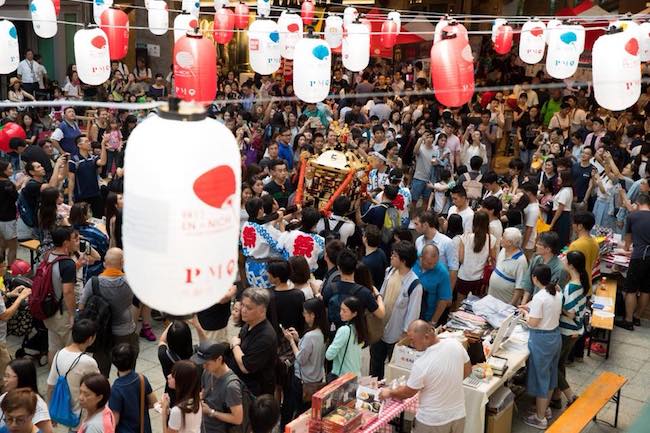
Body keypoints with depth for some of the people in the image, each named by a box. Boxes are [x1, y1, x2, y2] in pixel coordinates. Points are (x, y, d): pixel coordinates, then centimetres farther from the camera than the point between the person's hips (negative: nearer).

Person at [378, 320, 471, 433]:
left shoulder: (421, 364, -28)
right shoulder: (455, 344, -14)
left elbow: (408, 393, -11)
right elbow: (467, 371, 4)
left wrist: (390, 393, 8)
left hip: (433, 421, -5)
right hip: (458, 415, 5)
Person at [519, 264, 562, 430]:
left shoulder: (539, 297, -24)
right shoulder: (557, 293, 1)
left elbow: (533, 323, -20)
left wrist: (525, 312, -3)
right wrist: (532, 308, 14)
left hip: (541, 340, -8)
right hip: (555, 335, 8)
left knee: (540, 377, 5)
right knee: (550, 374, 22)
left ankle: (540, 418, 17)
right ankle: (545, 408, 39)